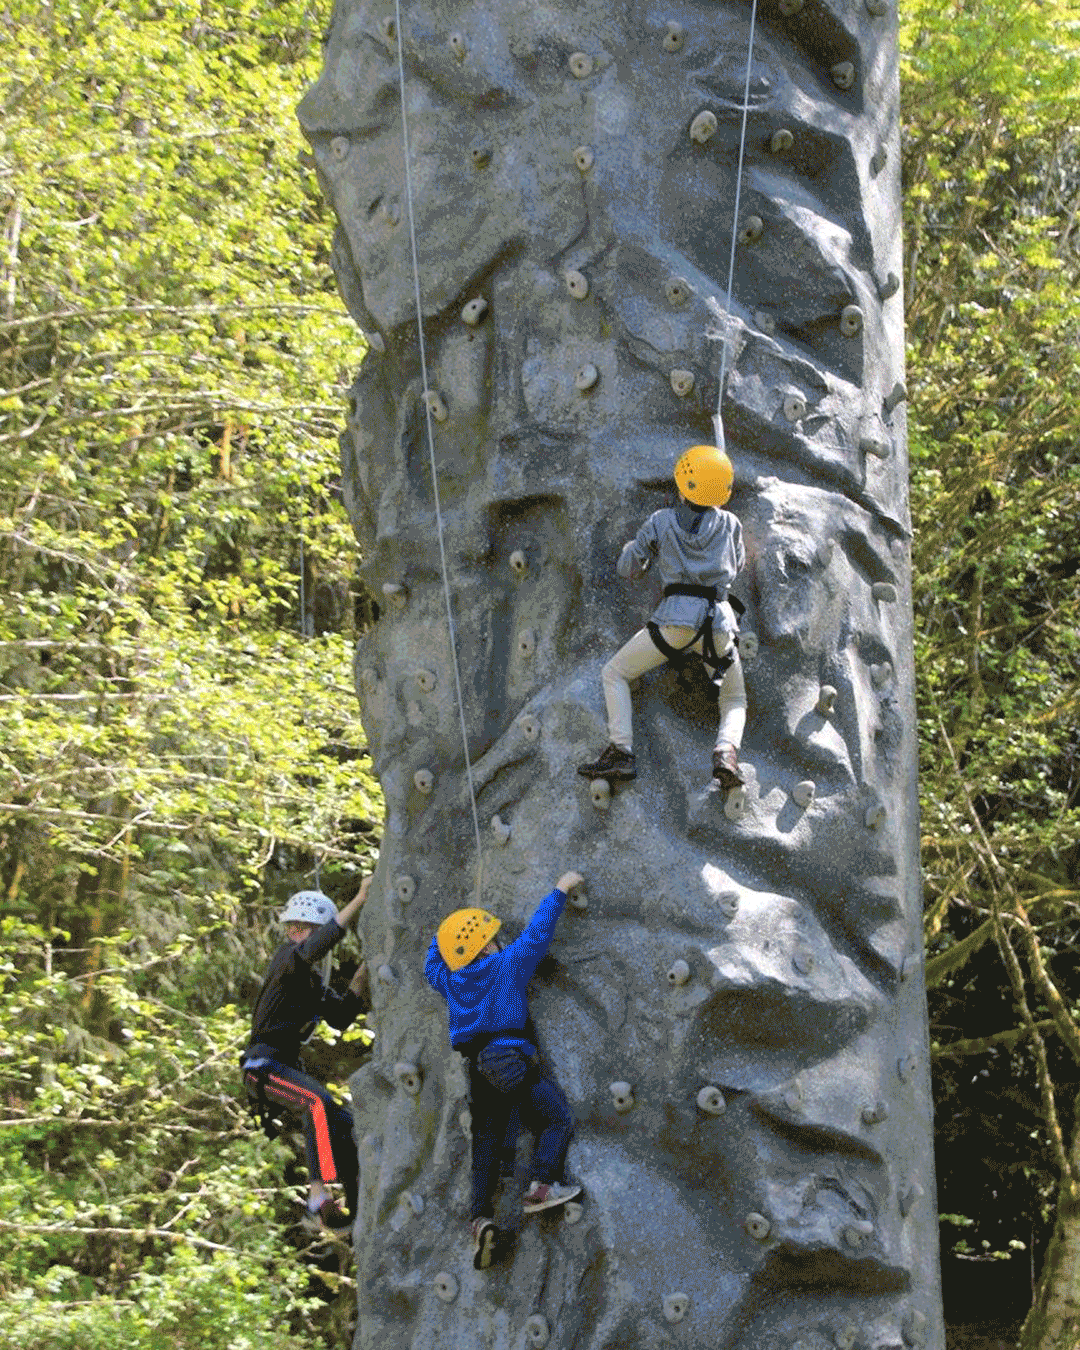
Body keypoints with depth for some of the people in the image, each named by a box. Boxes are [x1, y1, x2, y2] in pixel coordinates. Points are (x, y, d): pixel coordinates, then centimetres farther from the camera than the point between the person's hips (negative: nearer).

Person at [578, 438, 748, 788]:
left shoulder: (661, 521, 5)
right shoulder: (730, 523, 10)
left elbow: (626, 567, 10)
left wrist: (642, 551, 31)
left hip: (676, 620, -2)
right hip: (719, 623, 2)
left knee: (614, 674, 16)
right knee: (734, 700, 22)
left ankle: (621, 753, 1)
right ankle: (726, 751, -10)